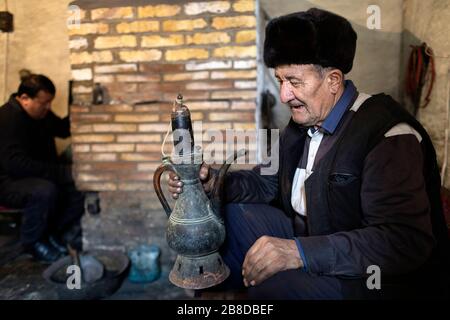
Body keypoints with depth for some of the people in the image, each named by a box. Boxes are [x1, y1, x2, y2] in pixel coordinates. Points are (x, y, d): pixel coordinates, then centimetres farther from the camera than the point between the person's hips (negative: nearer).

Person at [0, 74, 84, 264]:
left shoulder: (41, 113, 4)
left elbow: (63, 129, 20)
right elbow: (16, 164, -32)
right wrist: (62, 172, -34)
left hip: (40, 176, 8)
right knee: (44, 191, -38)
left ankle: (57, 232, 4)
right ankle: (33, 242, -10)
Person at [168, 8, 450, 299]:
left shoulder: (388, 135, -24)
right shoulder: (304, 121, 2)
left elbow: (406, 241, -32)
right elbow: (269, 180, 12)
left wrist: (300, 252, -38)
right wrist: (215, 182, -5)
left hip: (379, 278, -7)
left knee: (272, 282, -31)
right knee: (235, 215, 3)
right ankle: (222, 287, 26)